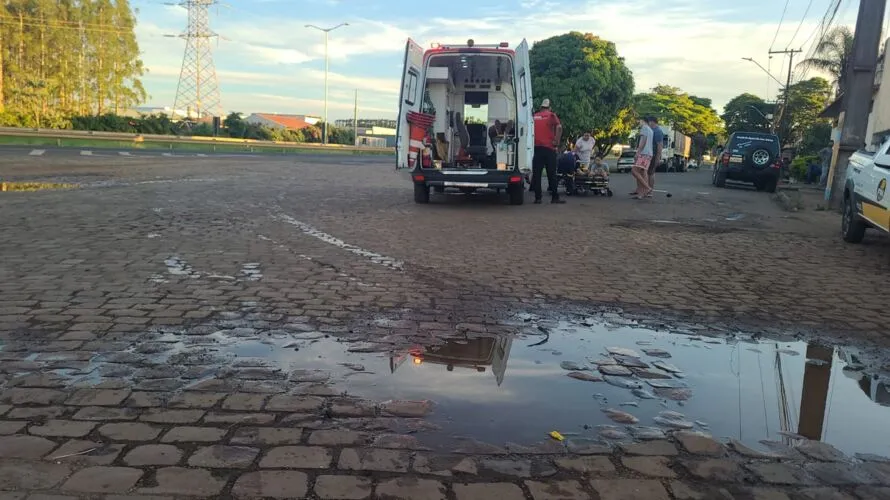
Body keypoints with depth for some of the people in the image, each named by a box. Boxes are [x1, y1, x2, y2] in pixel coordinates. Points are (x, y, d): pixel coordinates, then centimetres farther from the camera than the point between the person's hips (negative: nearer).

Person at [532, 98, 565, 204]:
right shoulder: (551, 115, 2)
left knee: (536, 173, 4)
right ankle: (555, 197, 2)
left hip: (536, 147, 3)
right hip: (549, 148, -2)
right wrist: (557, 142, -10)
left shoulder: (534, 116, 12)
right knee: (551, 173, 2)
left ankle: (538, 197, 1)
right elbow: (559, 127, -14)